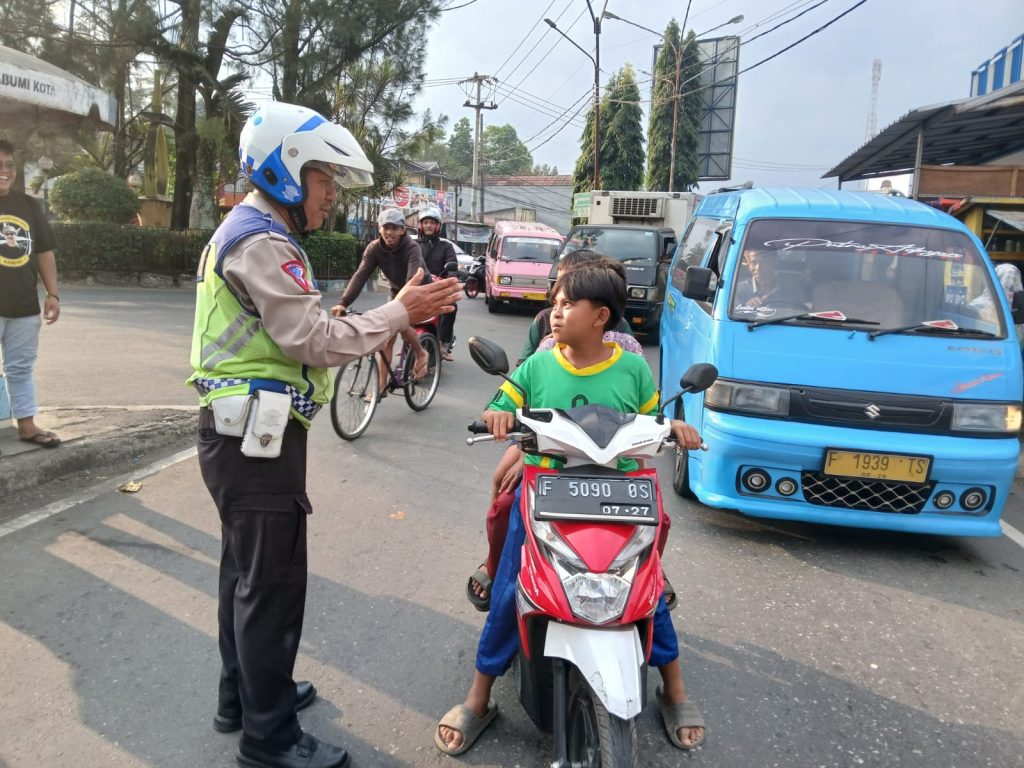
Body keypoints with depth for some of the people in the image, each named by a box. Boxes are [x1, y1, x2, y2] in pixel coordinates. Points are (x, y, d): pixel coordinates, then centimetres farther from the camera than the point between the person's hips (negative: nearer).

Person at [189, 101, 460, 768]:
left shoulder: (252, 232, 17)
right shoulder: (263, 243, -17)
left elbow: (295, 333, 13)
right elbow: (316, 342, -23)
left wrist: (399, 315, 7)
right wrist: (399, 313, -16)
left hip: (243, 435, 11)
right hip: (258, 438, -11)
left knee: (247, 573, 21)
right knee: (273, 585, -1)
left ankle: (243, 695, 38)